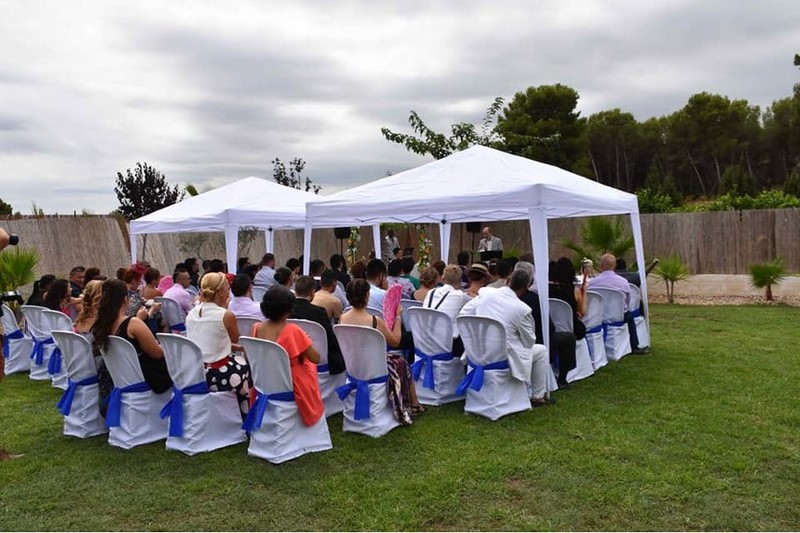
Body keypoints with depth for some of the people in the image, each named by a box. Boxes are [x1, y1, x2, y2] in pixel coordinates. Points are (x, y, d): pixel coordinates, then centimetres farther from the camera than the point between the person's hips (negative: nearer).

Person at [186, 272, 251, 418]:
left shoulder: (191, 313, 3)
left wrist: (237, 347, 18)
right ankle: (244, 417, 32)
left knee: (235, 358, 27)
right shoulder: (226, 315, -15)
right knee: (246, 364, 21)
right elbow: (235, 339, 4)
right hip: (217, 377, -6)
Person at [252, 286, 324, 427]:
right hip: (291, 388, -5)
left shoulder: (257, 328, -10)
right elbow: (316, 358, -18)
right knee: (310, 364, 24)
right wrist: (304, 340, -3)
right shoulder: (293, 331, -25)